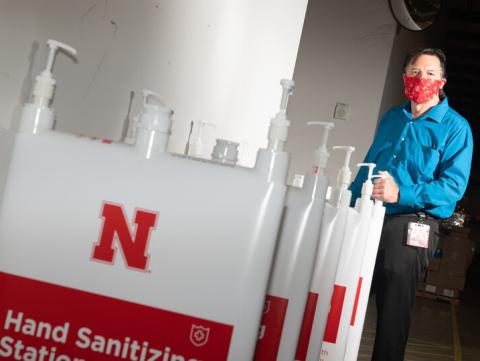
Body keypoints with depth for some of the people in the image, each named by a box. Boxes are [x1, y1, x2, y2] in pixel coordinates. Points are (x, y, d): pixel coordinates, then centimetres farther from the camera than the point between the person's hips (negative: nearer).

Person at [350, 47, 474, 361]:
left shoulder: (455, 127, -2)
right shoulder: (392, 118, 15)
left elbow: (453, 185, -12)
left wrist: (401, 194, -23)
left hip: (411, 225, -5)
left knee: (394, 308, 3)